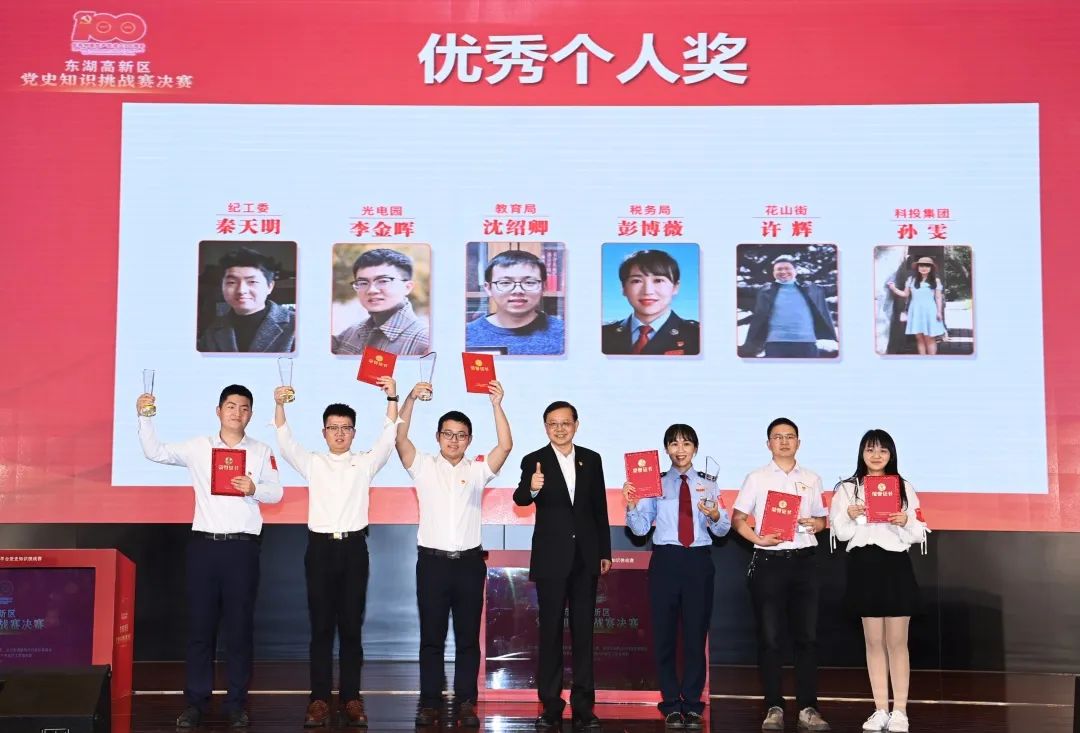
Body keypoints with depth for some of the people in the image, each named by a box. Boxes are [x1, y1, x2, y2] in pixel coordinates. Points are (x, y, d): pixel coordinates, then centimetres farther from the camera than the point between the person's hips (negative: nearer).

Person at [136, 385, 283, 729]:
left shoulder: (261, 451, 6)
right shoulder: (198, 447, 6)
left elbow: (276, 493, 7)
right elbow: (155, 452, 5)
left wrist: (254, 489, -13)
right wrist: (145, 417, -6)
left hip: (243, 546, 0)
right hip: (204, 544, 0)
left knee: (240, 626, 5)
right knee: (200, 625, 5)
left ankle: (236, 703, 14)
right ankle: (196, 701, 14)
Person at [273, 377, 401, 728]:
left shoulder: (365, 463, 9)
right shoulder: (312, 463, 10)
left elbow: (389, 439, -4)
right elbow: (286, 442, -4)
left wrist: (392, 398, -16)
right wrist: (280, 405, -20)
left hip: (353, 547, 0)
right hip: (321, 547, 0)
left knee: (351, 625, 4)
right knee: (321, 626, 2)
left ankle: (351, 698, 9)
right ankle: (319, 698, 7)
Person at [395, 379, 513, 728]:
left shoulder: (477, 470, 8)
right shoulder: (424, 467, 5)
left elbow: (505, 445, -6)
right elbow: (400, 439, -9)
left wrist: (496, 405, -16)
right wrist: (410, 400, -21)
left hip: (469, 562, 1)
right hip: (432, 561, -1)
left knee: (468, 638, 6)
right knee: (431, 637, 5)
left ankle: (466, 703, 13)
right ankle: (430, 702, 13)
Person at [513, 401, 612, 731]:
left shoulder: (591, 459, 5)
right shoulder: (535, 461, -5)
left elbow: (600, 508, 9)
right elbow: (520, 499, -22)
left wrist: (605, 552, 8)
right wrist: (531, 488, -45)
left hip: (585, 557, 3)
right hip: (551, 558, -3)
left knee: (583, 632, 7)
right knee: (550, 631, 5)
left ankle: (583, 705, 14)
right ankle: (550, 704, 13)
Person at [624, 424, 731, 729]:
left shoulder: (708, 485, 9)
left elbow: (723, 529, -1)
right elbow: (640, 529, -1)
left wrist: (715, 515, -22)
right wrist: (631, 505, -18)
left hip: (699, 560, 1)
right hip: (665, 560, 0)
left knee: (696, 633, 4)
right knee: (665, 633, 3)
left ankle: (692, 704, 14)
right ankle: (671, 704, 13)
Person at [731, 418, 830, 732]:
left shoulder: (812, 479, 12)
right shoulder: (756, 478, 5)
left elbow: (822, 519, 16)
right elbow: (737, 518, 2)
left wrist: (814, 523, -6)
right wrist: (758, 539, -13)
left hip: (803, 562, 2)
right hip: (768, 562, -2)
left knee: (807, 636, 2)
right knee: (769, 638, 1)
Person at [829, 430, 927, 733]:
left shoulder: (904, 487, 6)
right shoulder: (847, 488, 6)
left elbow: (920, 533, 5)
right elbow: (840, 533, 4)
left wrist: (906, 521, -15)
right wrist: (849, 516, -15)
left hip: (896, 565, -1)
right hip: (864, 566, 1)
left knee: (897, 642, 2)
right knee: (874, 641, 7)